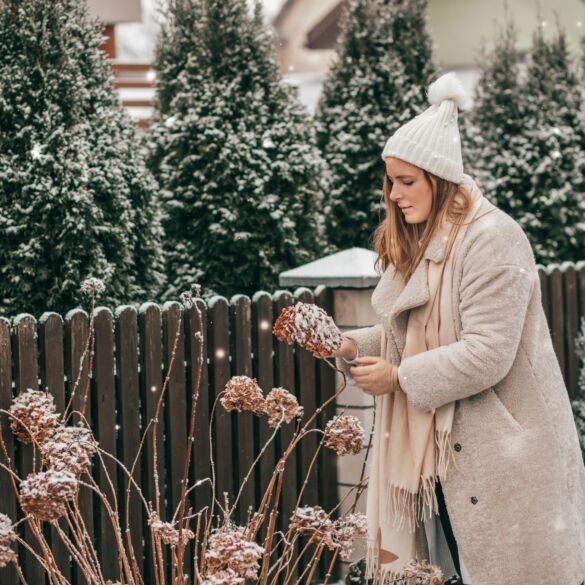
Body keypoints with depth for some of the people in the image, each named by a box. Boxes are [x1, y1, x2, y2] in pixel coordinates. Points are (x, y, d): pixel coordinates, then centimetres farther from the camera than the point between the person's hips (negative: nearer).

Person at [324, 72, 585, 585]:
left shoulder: (490, 239, -16)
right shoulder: (421, 240, 13)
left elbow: (488, 354, -23)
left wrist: (399, 377, -18)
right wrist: (354, 346, -2)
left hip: (500, 447, -8)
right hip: (443, 446, 8)